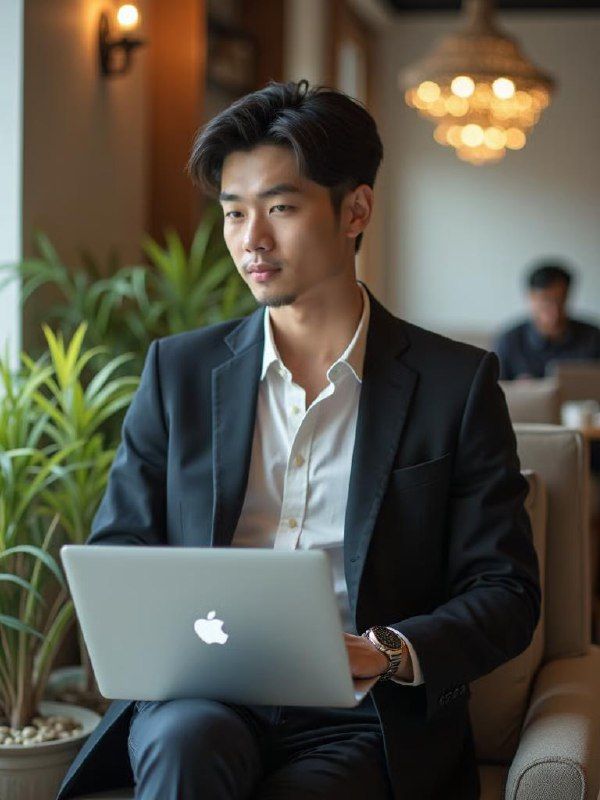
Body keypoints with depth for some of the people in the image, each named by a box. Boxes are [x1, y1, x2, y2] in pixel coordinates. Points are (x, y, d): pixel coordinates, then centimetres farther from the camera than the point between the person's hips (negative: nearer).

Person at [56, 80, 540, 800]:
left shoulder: (456, 383, 5)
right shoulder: (179, 370, 13)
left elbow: (505, 593, 3)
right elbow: (114, 556, 14)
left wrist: (382, 653, -17)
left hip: (363, 723, -1)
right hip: (201, 698, 2)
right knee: (190, 741, -33)